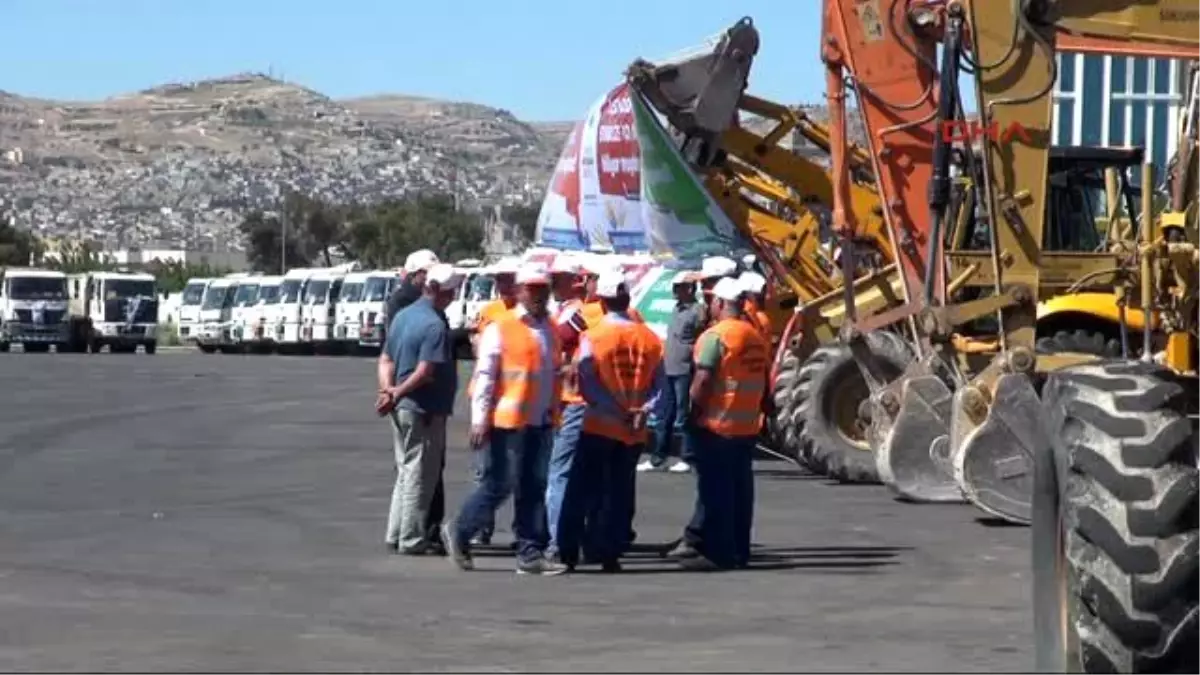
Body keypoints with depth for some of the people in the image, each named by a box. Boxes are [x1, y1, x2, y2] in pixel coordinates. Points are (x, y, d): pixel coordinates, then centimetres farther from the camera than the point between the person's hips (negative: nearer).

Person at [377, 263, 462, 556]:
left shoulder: (402, 315, 10)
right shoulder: (435, 326, -18)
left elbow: (386, 359, 9)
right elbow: (425, 372, -24)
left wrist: (389, 389, -4)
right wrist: (396, 395, -16)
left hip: (402, 408, 8)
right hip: (424, 409, -8)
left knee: (406, 471, 17)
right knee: (421, 475, 1)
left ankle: (396, 535, 21)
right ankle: (412, 540, 5)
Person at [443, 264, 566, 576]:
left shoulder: (552, 330, 13)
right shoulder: (500, 330, -6)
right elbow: (484, 377, -8)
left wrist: (554, 414, 14)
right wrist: (480, 419, -14)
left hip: (541, 422, 6)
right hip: (507, 421, -6)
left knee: (534, 489, 6)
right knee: (498, 485, -3)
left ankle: (530, 554, 9)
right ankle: (459, 533, 17)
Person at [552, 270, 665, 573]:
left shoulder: (593, 337, -9)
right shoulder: (650, 338, 3)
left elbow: (587, 384, -13)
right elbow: (659, 384, 0)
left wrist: (616, 411, -11)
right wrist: (642, 411, -6)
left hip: (599, 427, -3)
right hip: (635, 432, 3)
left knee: (583, 490, 5)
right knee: (621, 493, 9)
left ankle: (566, 551, 6)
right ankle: (611, 553, 9)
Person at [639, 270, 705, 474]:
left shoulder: (698, 311, -9)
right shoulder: (677, 309, 17)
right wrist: (663, 363, 17)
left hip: (685, 371, -8)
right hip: (669, 370, 8)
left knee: (684, 417, -3)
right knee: (663, 417, 11)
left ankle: (686, 459, 3)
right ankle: (657, 458, 16)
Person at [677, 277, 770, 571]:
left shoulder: (715, 335, -14)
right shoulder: (756, 337, 12)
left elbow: (703, 381, -19)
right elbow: (763, 380, 15)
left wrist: (693, 412, -9)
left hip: (716, 425, -8)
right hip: (747, 425, 8)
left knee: (715, 491, -4)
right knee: (740, 489, 11)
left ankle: (716, 552, -3)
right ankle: (739, 551, 16)